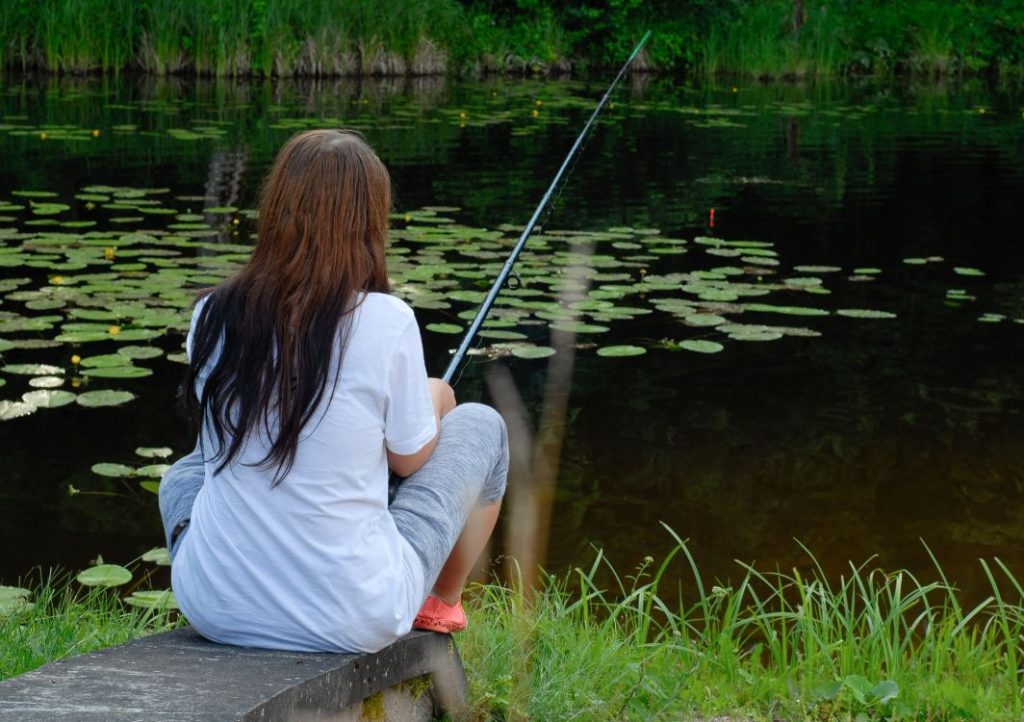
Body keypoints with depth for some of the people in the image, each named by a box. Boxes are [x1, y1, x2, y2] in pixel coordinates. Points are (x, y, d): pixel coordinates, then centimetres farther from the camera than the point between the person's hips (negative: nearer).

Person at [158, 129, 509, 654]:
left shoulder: (211, 317, -5)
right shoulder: (385, 322, -16)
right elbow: (411, 459, -2)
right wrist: (432, 400, 20)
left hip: (213, 610, 4)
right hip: (352, 620, -3)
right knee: (480, 425, 20)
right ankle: (441, 605, 39)